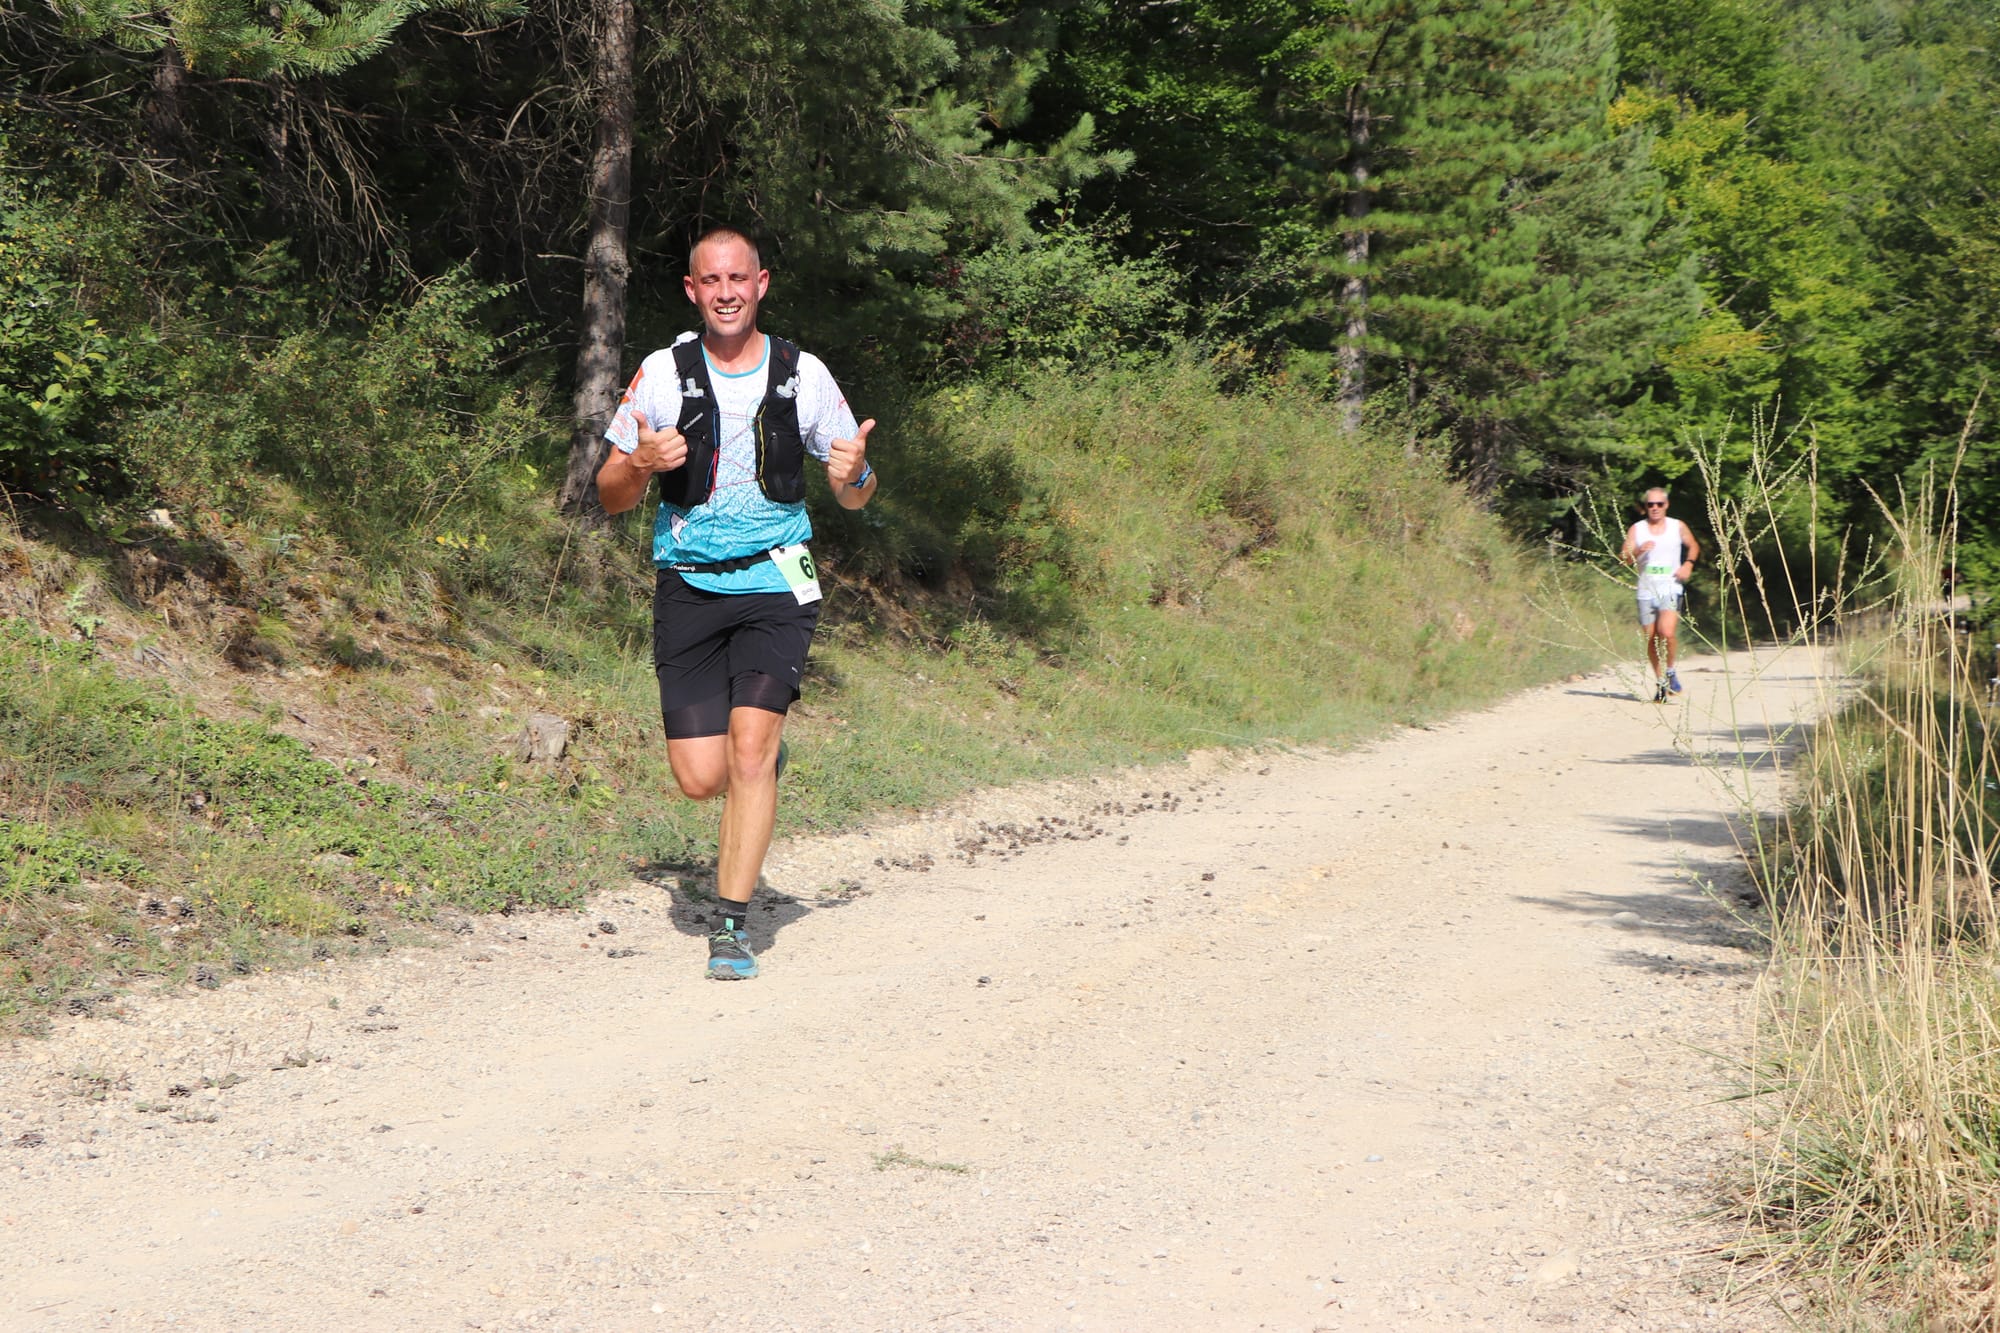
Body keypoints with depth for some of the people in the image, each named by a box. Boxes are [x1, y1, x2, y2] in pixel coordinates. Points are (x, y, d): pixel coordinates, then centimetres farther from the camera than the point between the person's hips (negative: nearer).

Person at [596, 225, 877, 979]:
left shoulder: (803, 376, 1)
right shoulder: (663, 374, 0)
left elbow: (855, 499, 9)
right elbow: (611, 499, 5)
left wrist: (854, 475, -15)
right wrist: (641, 465, -17)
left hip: (775, 585, -1)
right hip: (689, 587, 1)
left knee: (750, 751, -17)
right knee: (701, 779, -2)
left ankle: (731, 924, -6)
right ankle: (765, 765, 34)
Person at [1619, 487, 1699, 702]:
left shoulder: (1678, 527, 7)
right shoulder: (1636, 529, 4)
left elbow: (1693, 546, 24)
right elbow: (1624, 558, -2)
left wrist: (1688, 564, 5)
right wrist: (1638, 551, -22)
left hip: (1671, 589, -2)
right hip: (1646, 591, 2)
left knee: (1667, 632, -22)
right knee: (1651, 639, 4)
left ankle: (1671, 671, 2)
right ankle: (1659, 681, 21)